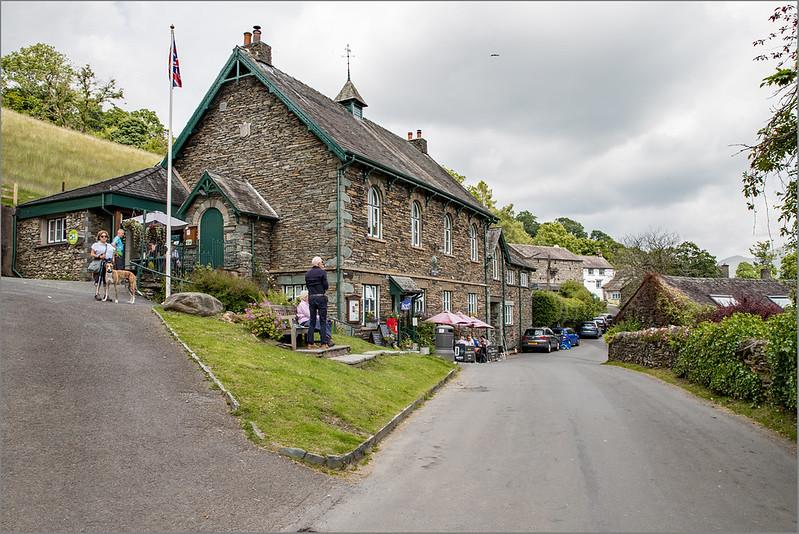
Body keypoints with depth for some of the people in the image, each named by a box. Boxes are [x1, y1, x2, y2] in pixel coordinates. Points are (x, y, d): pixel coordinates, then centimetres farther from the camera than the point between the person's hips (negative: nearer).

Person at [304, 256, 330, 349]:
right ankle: (324, 343, -3)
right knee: (323, 321, 0)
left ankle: (310, 343, 10)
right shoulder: (322, 272, -7)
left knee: (312, 321, 10)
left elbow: (307, 286, 11)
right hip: (321, 297, -5)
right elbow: (326, 286, -8)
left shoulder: (307, 273, 8)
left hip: (311, 298, 5)